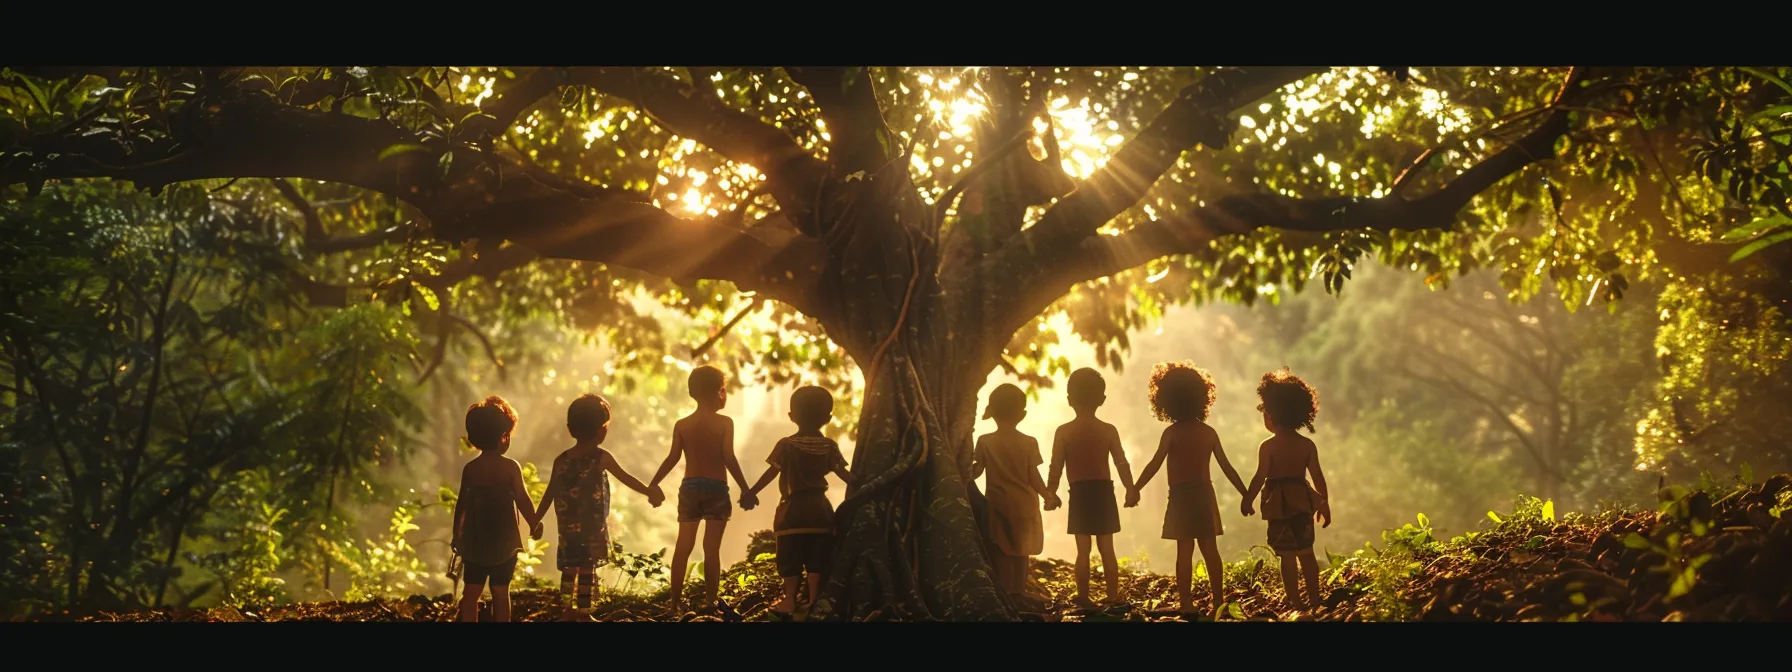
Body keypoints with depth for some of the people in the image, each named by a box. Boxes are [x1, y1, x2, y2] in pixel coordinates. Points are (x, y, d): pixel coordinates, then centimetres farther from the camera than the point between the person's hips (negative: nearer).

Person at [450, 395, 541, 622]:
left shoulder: (470, 468, 0)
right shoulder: (510, 467, -11)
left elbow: (461, 504, 4)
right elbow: (522, 499, -10)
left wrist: (456, 534, 15)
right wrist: (535, 524, 4)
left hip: (474, 541, 3)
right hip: (503, 541, -3)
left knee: (471, 592, 6)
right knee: (500, 592, 3)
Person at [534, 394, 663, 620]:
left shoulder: (561, 460, 3)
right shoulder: (601, 457, -9)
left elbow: (549, 493, 6)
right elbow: (626, 478, -7)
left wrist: (537, 520, 13)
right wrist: (649, 492, 0)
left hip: (568, 527, 4)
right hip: (592, 526, -4)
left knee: (569, 569, 12)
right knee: (588, 569, 2)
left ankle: (566, 611, 16)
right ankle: (584, 612, 4)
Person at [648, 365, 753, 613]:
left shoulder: (682, 425, 5)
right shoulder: (724, 423, -5)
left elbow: (673, 458, -2)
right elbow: (729, 459, -11)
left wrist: (653, 485, 6)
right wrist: (746, 489, -9)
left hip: (689, 488, 3)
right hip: (716, 489, -3)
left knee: (683, 546, 11)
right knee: (712, 548, 0)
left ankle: (676, 601, 12)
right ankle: (710, 601, -2)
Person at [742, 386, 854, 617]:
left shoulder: (786, 445, -6)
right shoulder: (829, 446, 2)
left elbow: (772, 472, -7)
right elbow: (843, 473, 3)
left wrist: (751, 492, -1)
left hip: (793, 508, -2)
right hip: (819, 508, 2)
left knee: (791, 558, 3)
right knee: (816, 559, 5)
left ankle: (789, 601, 4)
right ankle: (813, 600, 5)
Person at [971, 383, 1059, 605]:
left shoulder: (984, 442, -5)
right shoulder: (1029, 443, -5)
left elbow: (975, 472, -3)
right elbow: (1034, 478, -5)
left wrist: (969, 461, 18)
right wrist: (1048, 496, 10)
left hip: (998, 504, -1)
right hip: (1023, 504, 1)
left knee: (1000, 552, 3)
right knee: (1020, 552, 12)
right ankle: (1018, 593, 11)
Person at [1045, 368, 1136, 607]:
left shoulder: (1064, 431, -5)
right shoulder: (1109, 430, 1)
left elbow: (1056, 467, -5)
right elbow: (1122, 464, 2)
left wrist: (1050, 494, 3)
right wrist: (1131, 490, 11)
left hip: (1079, 493, -2)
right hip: (1104, 491, 2)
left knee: (1083, 549, 2)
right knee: (1107, 548, 8)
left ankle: (1083, 597, 1)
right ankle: (1113, 596, 12)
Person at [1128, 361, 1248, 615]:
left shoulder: (1172, 432, -7)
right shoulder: (1209, 432, 6)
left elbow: (1154, 464, -13)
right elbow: (1227, 467, 8)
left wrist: (1135, 489, -11)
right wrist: (1246, 494, 14)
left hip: (1181, 496, -4)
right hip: (1205, 494, 4)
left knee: (1185, 550, -4)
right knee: (1210, 549, 9)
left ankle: (1186, 603, -5)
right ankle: (1218, 601, 11)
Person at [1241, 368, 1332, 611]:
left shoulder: (1268, 446, -11)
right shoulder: (1308, 445, 3)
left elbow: (1260, 477, -12)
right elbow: (1318, 476, 5)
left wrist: (1248, 500, -2)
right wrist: (1324, 503, 13)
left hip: (1280, 504, -5)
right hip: (1303, 502, 5)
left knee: (1287, 556, 0)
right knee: (1306, 553, 14)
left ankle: (1295, 601, -1)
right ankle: (1314, 598, 16)